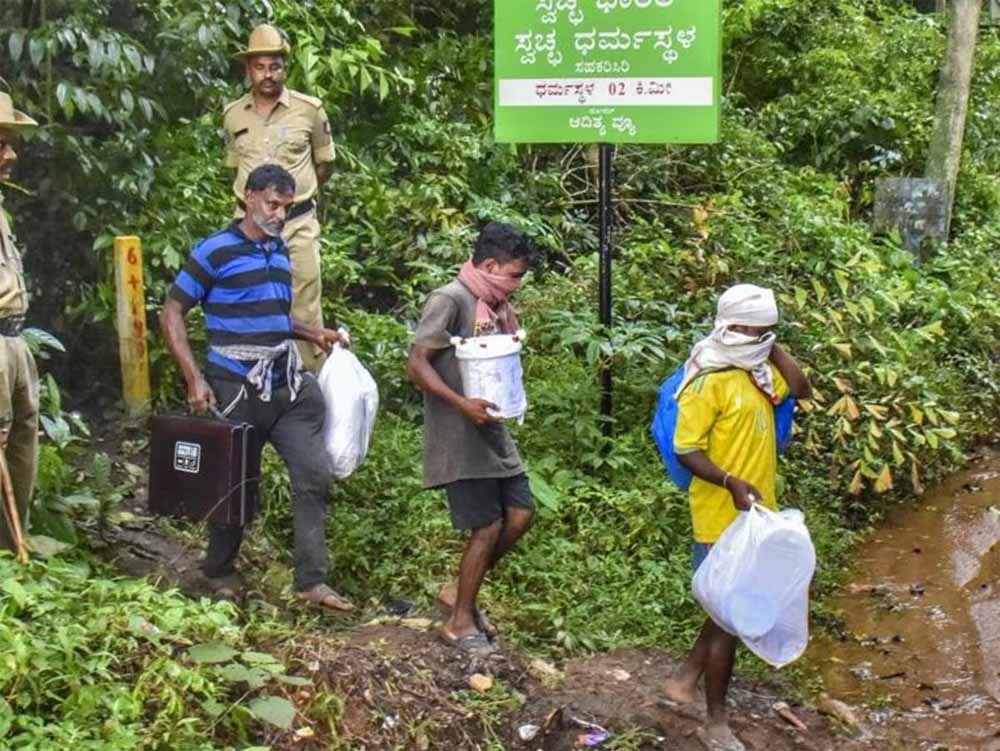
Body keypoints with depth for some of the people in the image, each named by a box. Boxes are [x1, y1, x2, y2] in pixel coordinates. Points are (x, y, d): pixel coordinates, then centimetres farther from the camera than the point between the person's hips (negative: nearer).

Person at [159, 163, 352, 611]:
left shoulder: (279, 251, 11)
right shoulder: (216, 251, -9)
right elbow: (172, 314, -8)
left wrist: (313, 334, 11)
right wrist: (195, 380, -15)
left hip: (287, 388, 6)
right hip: (236, 390, -6)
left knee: (314, 476, 0)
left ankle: (312, 581, 7)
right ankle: (218, 576, 27)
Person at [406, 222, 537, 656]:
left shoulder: (494, 307, 12)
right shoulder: (449, 301, -14)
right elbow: (417, 365, -18)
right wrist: (462, 404, -25)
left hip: (493, 430, 9)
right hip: (459, 437, -9)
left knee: (521, 513, 8)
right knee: (488, 526, -5)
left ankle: (459, 591, 24)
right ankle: (460, 622, 11)